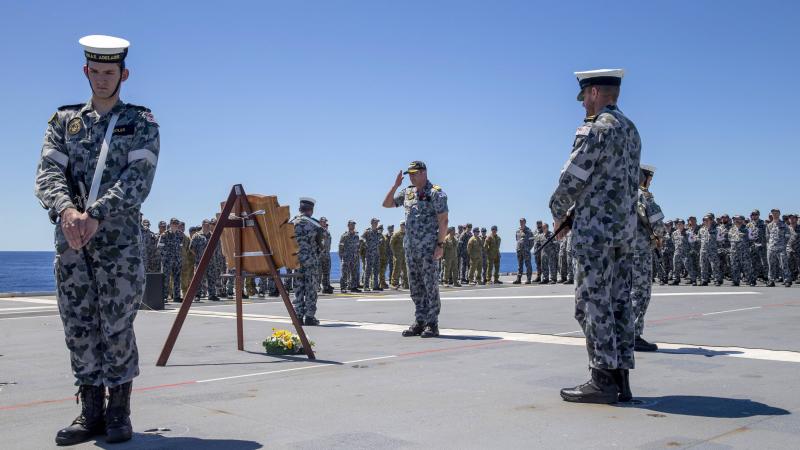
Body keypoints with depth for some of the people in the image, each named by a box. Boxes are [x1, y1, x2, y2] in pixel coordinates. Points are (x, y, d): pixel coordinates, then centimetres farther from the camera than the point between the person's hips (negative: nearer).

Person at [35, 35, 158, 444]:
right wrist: (65, 211, -21)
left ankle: (118, 412, 11)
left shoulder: (142, 123, 6)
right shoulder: (63, 120, 14)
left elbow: (138, 180, -8)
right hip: (69, 239, 3)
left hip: (120, 238, -3)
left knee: (117, 327, -1)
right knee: (79, 327, 5)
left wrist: (96, 215, -22)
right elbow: (48, 173, 0)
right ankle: (91, 411, 15)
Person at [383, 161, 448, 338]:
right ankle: (419, 323, 16)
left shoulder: (436, 193, -7)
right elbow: (387, 204, 17)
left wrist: (440, 244, -18)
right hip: (410, 247, 7)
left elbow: (443, 220, -12)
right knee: (415, 287, 9)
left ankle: (432, 325, -1)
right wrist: (395, 185, 4)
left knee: (430, 286, -5)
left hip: (428, 247, -7)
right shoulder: (407, 192, 14)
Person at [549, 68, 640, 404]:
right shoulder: (630, 129, 17)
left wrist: (558, 211, 5)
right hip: (625, 226, 9)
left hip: (596, 228, -9)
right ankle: (620, 379, 11)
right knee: (618, 301, 8)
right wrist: (573, 215, 15)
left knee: (593, 302, -6)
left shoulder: (596, 129, -12)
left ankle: (602, 381, -6)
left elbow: (572, 178, -14)